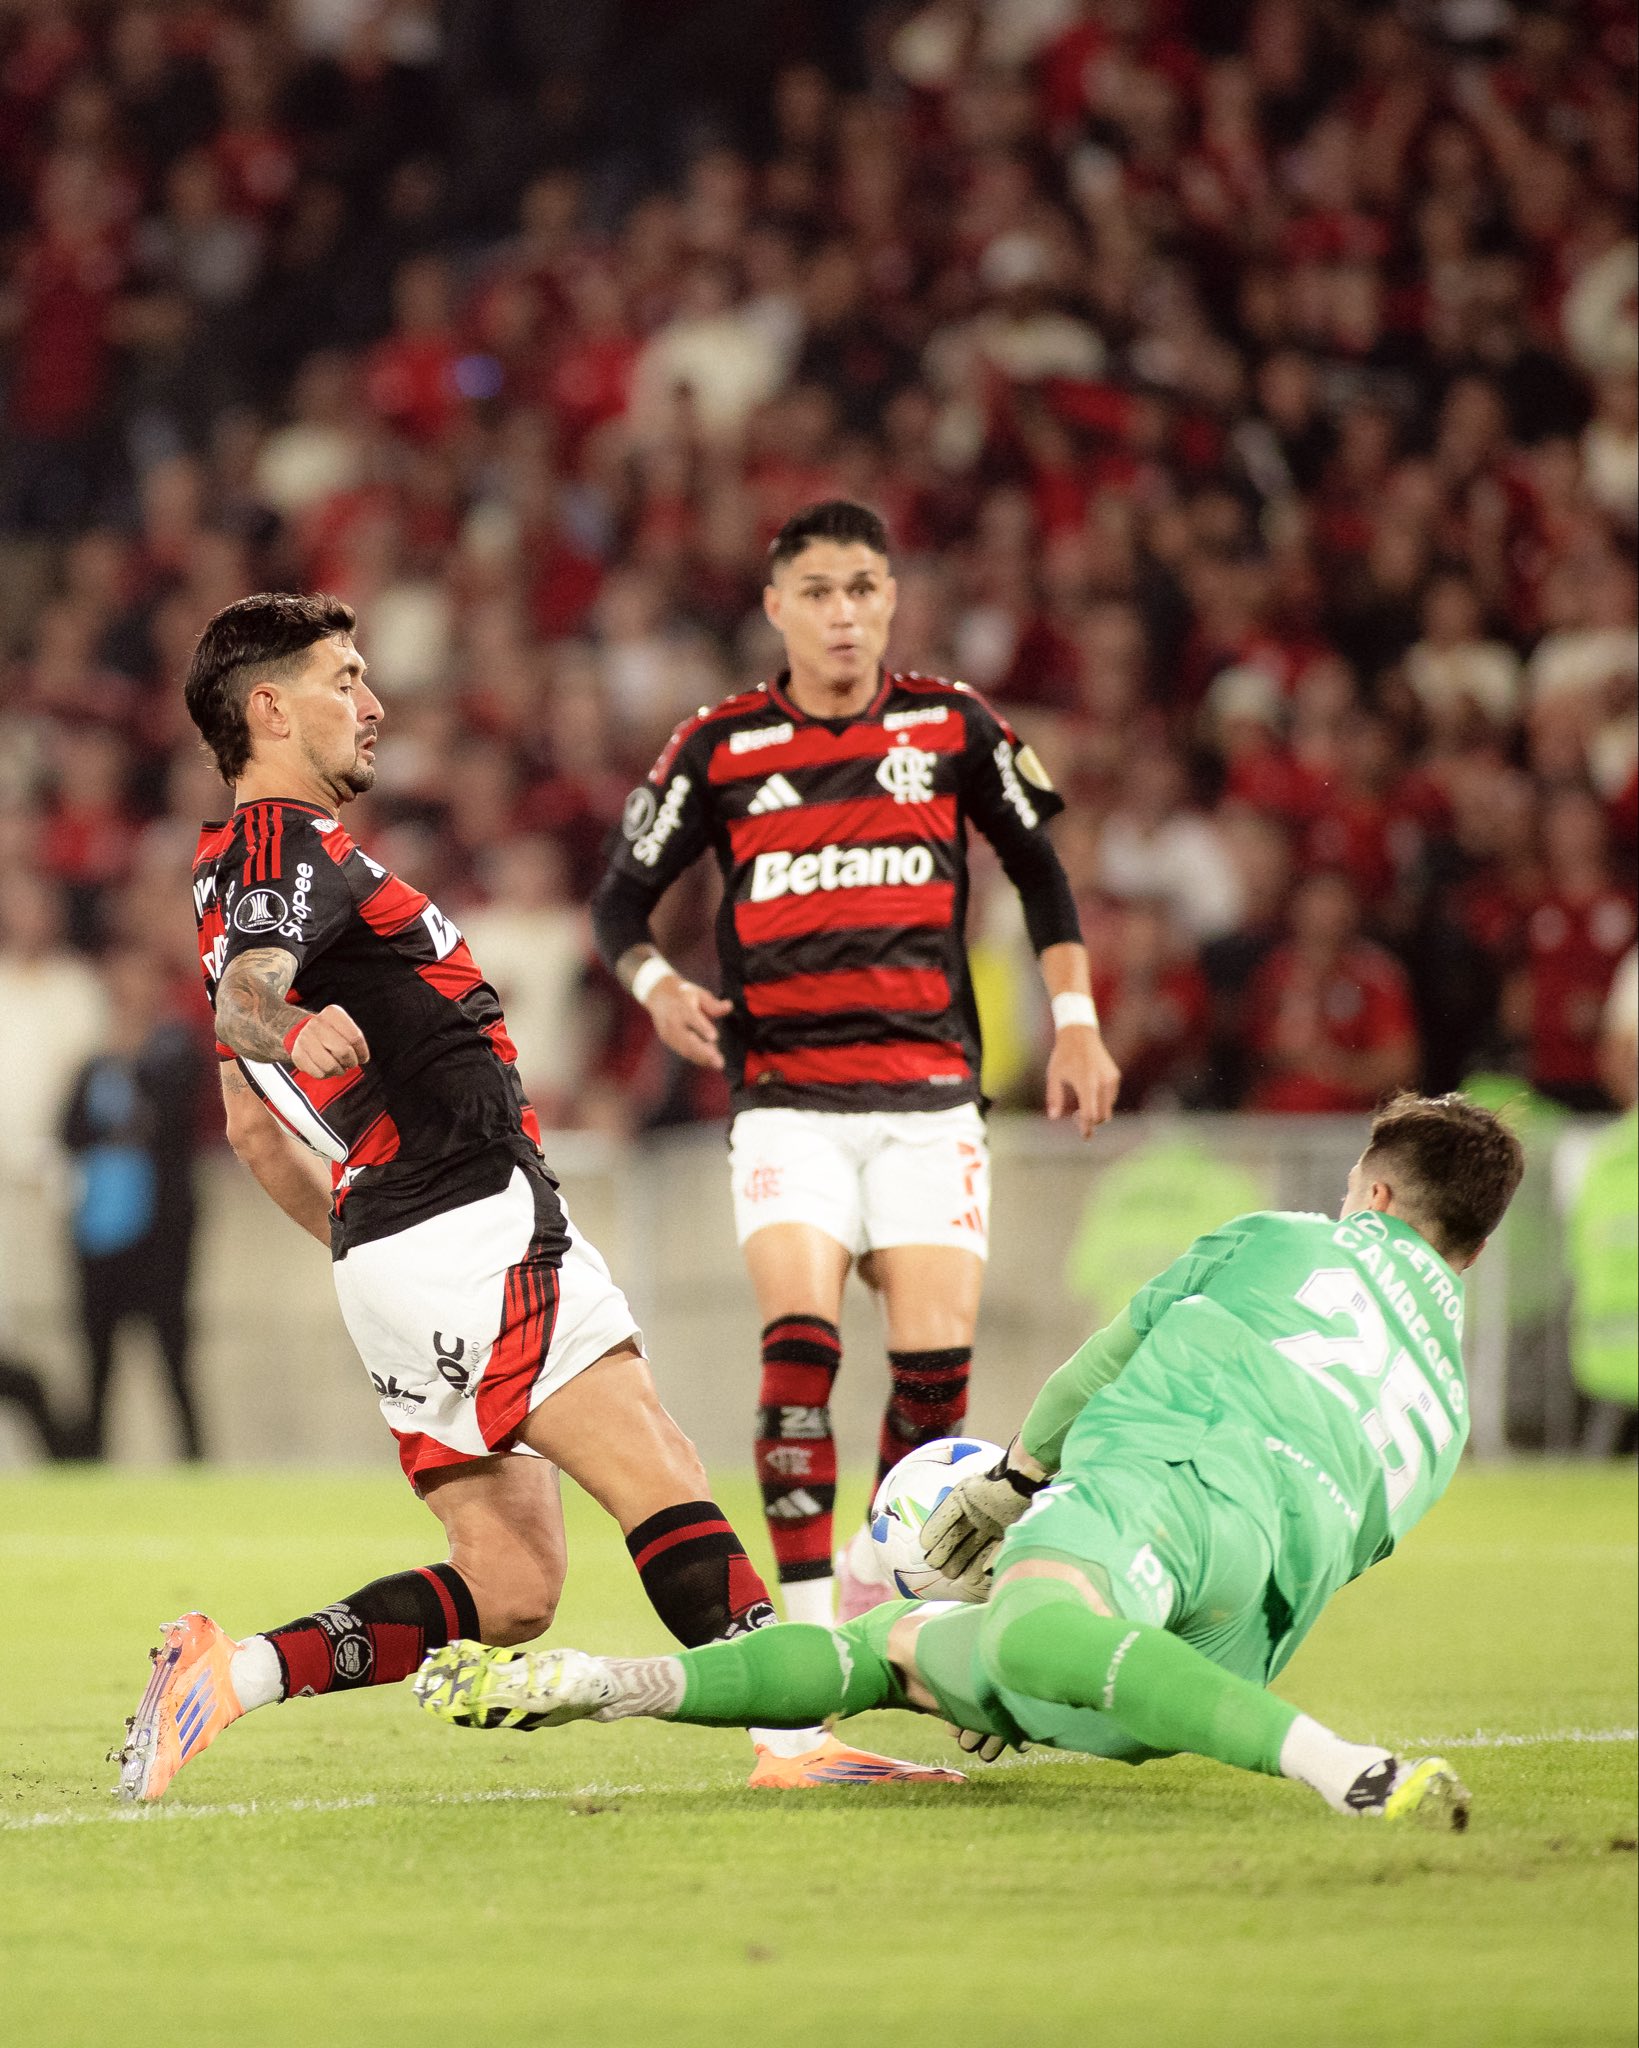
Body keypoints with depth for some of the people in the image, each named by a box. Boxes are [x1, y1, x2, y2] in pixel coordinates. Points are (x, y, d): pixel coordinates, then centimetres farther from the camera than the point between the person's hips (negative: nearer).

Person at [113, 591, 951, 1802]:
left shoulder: (244, 865, 25)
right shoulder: (290, 844, -6)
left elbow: (253, 1129, 31)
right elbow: (243, 989, -29)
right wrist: (290, 1030, -51)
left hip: (393, 1246, 10)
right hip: (477, 1229, -10)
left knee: (506, 1595, 3)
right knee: (665, 1482, -14)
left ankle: (232, 1670, -6)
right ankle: (795, 1732, -22)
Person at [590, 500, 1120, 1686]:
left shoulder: (953, 727, 5)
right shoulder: (720, 748, 3)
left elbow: (1040, 869, 16)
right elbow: (622, 898, 10)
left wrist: (1076, 1022, 8)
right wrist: (657, 985, -11)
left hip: (930, 1094, 1)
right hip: (786, 1090, -1)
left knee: (936, 1361, -7)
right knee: (800, 1339, -19)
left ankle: (886, 1584, 17)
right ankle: (806, 1621, -17)